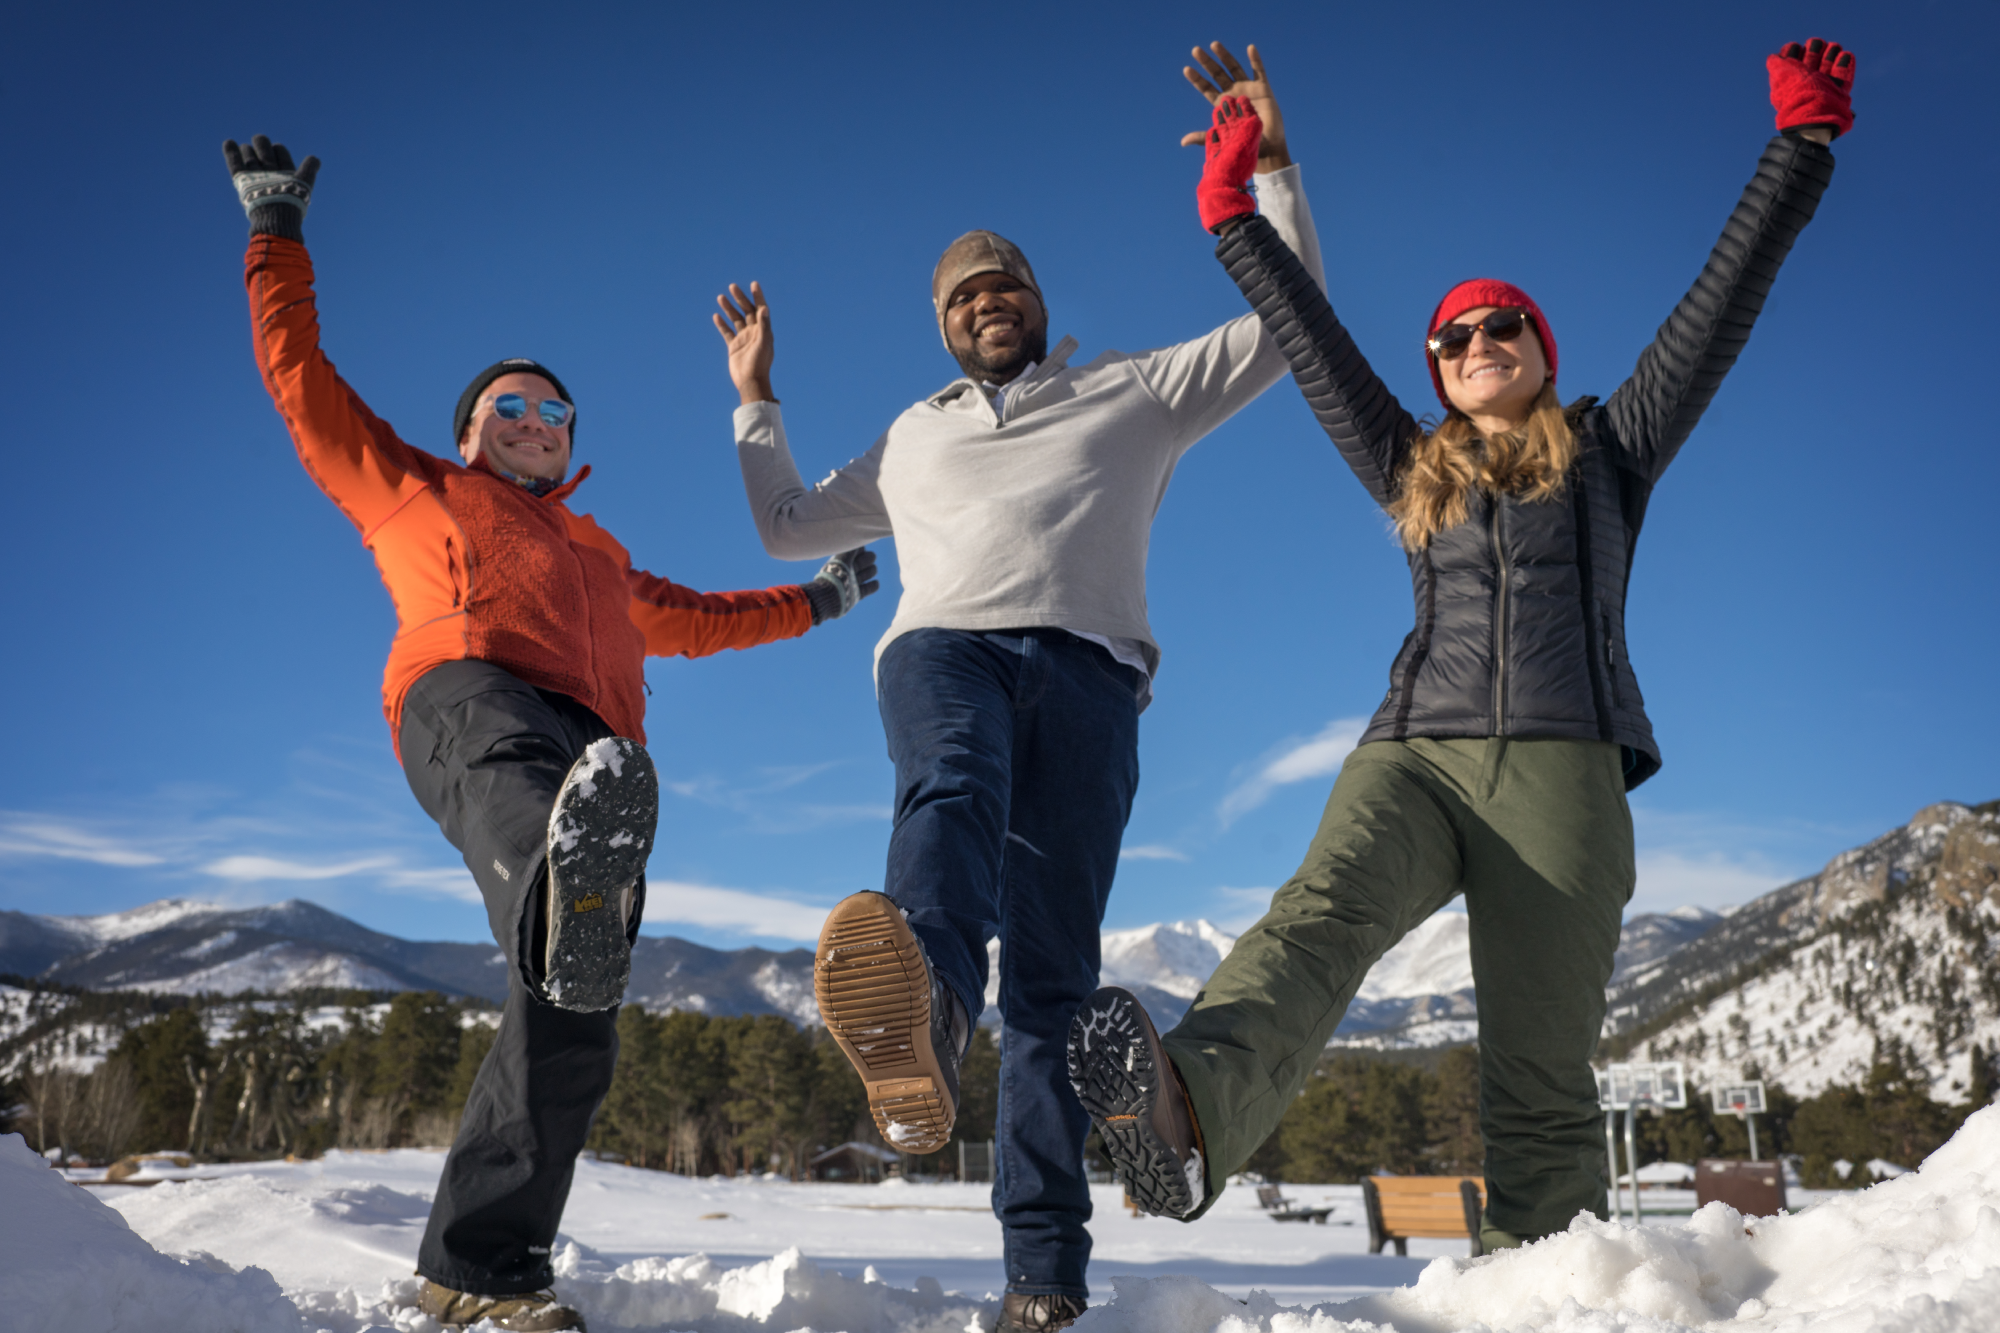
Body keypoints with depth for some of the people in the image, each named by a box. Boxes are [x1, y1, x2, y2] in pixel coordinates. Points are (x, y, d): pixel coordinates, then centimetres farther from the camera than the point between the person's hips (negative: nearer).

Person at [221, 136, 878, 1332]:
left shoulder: (598, 557, 44)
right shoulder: (409, 488, 34)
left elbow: (697, 619, 55)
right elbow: (299, 373, 36)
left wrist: (819, 598, 57)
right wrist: (277, 230, 40)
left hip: (595, 746, 4)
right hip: (467, 695, -4)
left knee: (571, 1029, -13)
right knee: (520, 782, -43)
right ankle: (562, 900, -77)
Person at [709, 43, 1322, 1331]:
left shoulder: (1136, 392, 27)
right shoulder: (912, 439, 35)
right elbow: (788, 525, 43)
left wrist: (1275, 165, 17)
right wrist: (755, 400, 38)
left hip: (1086, 669, 0)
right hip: (943, 648, 1)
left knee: (1056, 965, -11)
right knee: (953, 788, -38)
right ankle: (919, 1013, -69)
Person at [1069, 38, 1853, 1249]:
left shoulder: (1610, 453, 22)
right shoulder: (1414, 475, 27)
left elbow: (1724, 300, 18)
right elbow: (1314, 342, 29)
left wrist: (1804, 142, 18)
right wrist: (1237, 219, 32)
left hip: (1559, 766, 0)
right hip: (1414, 753, 1)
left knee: (1539, 1072, -9)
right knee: (1321, 911, -31)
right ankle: (1186, 1111, -55)